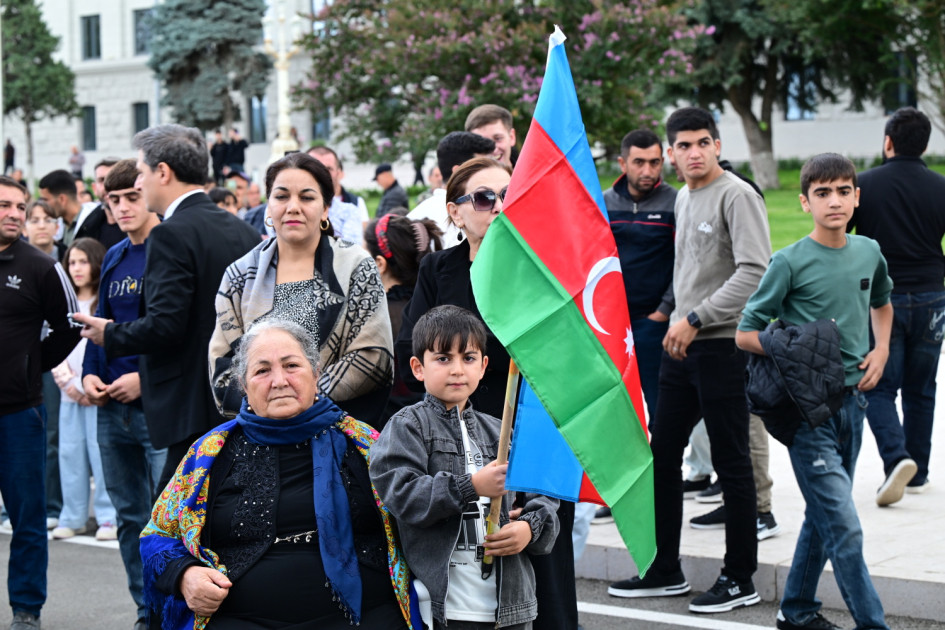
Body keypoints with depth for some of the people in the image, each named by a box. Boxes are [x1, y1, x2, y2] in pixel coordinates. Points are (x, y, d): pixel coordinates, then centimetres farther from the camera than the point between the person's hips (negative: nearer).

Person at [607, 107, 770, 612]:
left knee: (731, 462, -2)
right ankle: (664, 570, 21)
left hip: (724, 343, -9)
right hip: (682, 344, 9)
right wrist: (677, 317, 16)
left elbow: (755, 271, -20)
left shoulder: (737, 196, -11)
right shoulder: (683, 198, 15)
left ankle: (739, 579, 8)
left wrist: (696, 318, -20)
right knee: (661, 453, 11)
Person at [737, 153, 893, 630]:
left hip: (852, 399, 6)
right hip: (809, 408, -6)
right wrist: (791, 354, -21)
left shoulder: (869, 252, 5)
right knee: (844, 528, -9)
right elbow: (745, 333, -7)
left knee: (823, 515, 15)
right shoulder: (791, 262, -11)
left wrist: (881, 350, 10)